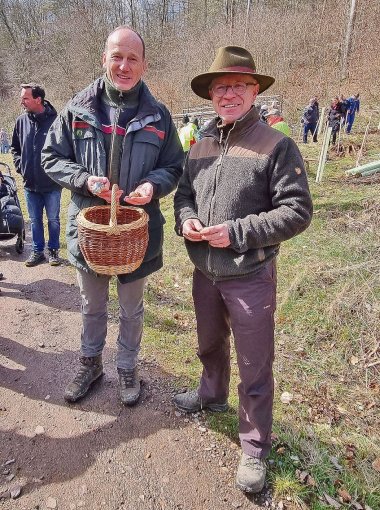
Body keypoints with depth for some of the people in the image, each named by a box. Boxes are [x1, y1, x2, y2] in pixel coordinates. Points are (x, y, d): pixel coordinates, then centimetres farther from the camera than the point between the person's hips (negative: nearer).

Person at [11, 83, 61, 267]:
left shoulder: (55, 121, -13)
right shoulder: (21, 121, 3)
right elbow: (14, 147, 16)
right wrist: (20, 166, 6)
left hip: (52, 184, -4)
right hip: (30, 184, 4)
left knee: (53, 219, 8)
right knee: (35, 220, 13)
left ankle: (54, 250, 23)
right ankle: (37, 251, 26)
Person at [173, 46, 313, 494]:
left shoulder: (276, 146, -11)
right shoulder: (200, 147, 7)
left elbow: (296, 211, -14)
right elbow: (183, 193, 16)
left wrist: (237, 232, -21)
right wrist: (185, 218, -7)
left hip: (250, 278, -5)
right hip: (204, 273, 6)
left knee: (254, 368, 8)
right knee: (209, 344, 27)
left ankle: (254, 448, 30)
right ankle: (212, 395, 56)